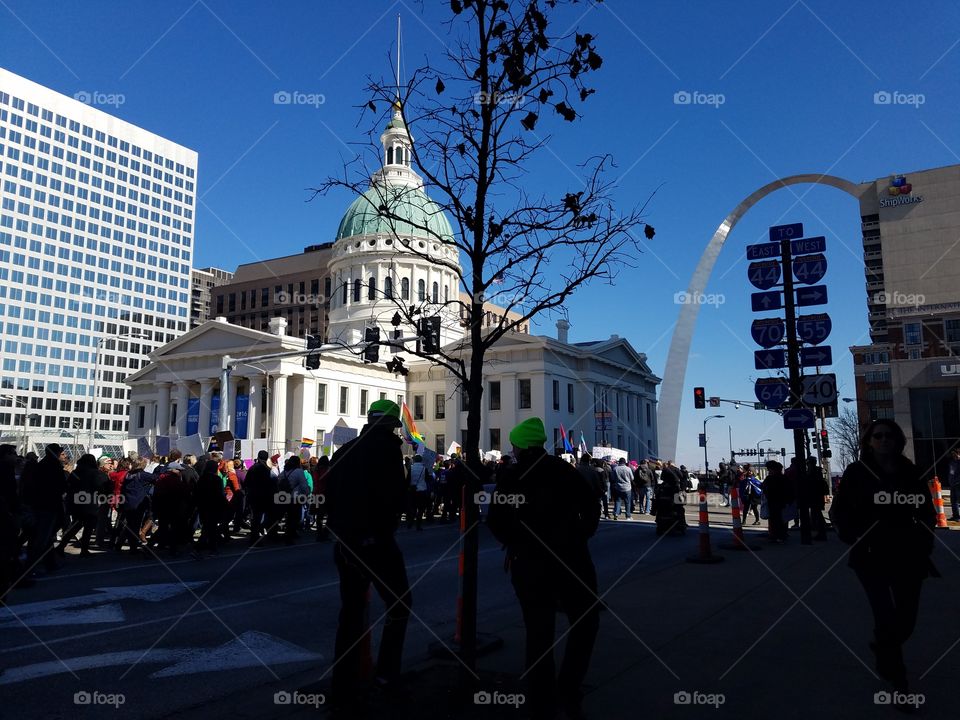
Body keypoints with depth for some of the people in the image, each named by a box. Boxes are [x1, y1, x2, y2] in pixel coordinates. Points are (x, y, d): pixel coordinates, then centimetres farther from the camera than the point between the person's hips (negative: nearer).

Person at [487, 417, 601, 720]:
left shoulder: (510, 477, -1)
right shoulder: (563, 469, -1)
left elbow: (495, 522, -4)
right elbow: (591, 504, -4)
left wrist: (516, 544, 9)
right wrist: (582, 536, 7)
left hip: (529, 563, 1)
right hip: (570, 557, -1)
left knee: (538, 632, 10)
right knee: (585, 622, 16)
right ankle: (568, 691, 8)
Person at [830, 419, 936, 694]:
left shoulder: (910, 473, 5)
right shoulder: (857, 472, -4)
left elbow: (926, 512, 12)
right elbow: (839, 512, 0)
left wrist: (924, 544, 2)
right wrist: (856, 539, -11)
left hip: (909, 556, 4)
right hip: (872, 558, -3)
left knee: (907, 618, 9)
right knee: (887, 617, -7)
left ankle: (882, 647, 42)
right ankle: (897, 681, 12)